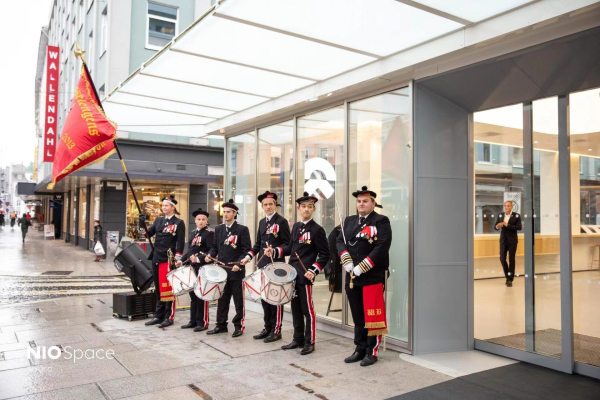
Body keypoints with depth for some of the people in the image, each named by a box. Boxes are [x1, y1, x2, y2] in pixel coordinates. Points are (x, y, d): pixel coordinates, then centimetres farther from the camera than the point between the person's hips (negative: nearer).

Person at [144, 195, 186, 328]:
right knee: (158, 289, 12)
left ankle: (169, 317, 7)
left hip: (168, 260, -6)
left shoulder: (179, 223, -4)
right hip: (156, 259, 6)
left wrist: (177, 260, -16)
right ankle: (158, 316, 21)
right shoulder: (158, 220, 14)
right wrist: (142, 224, -6)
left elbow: (180, 244, -9)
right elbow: (148, 234, 11)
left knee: (168, 289, -2)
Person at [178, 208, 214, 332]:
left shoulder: (209, 233, -8)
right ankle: (193, 320, 23)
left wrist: (199, 259, -25)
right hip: (192, 268, 8)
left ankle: (202, 322, 6)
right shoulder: (193, 233, 16)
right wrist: (182, 260, 10)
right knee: (193, 295, 13)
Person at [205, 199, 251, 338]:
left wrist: (239, 264, -22)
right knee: (222, 299, 12)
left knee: (238, 300, 5)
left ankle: (239, 326, 14)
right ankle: (221, 325, 22)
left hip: (236, 271, -5)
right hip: (222, 269, 5)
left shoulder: (242, 229, -6)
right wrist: (210, 255, -6)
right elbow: (215, 247, 15)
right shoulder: (218, 229, 11)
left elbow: (247, 250, -10)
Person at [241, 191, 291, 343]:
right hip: (263, 265, 7)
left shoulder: (282, 221, -5)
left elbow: (287, 244, -9)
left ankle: (276, 331, 8)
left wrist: (275, 251, -24)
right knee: (264, 297, 11)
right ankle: (268, 328, 22)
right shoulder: (262, 222, 15)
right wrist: (249, 256, 5)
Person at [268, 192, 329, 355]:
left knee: (308, 310, 2)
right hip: (292, 274, 7)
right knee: (296, 309, 15)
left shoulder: (317, 229, -9)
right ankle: (298, 339, 26)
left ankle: (309, 342, 13)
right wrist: (274, 251, 5)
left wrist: (314, 271, -20)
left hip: (305, 276, -7)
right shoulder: (296, 226, 11)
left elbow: (325, 255, -10)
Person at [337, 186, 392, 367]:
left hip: (373, 277, -6)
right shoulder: (349, 221, 14)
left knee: (372, 316, 2)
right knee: (357, 316, 14)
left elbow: (381, 248, -16)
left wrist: (361, 268, -18)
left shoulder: (381, 221, -5)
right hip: (351, 277, 6)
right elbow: (340, 242, 8)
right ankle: (360, 349, 25)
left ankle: (372, 352, 14)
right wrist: (347, 263, -10)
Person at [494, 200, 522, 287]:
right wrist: (497, 226, -19)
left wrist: (507, 225, -23)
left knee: (511, 259, 0)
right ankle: (507, 276, 23)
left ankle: (510, 279, 7)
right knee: (502, 259, 2)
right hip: (503, 240, 3)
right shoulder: (500, 215, 5)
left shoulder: (516, 216, -5)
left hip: (512, 241, -3)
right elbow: (495, 227, 5)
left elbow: (519, 227, -15)